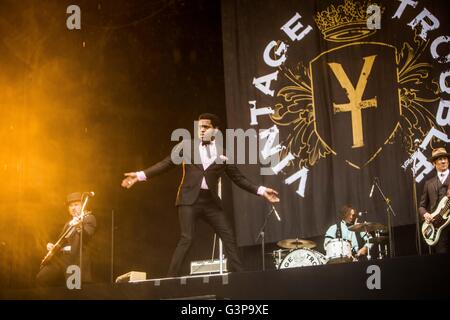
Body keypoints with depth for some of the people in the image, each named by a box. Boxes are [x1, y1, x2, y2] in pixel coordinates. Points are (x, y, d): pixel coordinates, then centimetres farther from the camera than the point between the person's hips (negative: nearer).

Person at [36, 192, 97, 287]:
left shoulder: (89, 218, 0)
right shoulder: (68, 223, 25)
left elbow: (87, 235, -19)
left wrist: (80, 227, -41)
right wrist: (52, 246, 7)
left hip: (76, 259, -8)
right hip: (60, 257, 8)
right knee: (41, 278, -6)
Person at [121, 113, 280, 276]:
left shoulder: (223, 151, 9)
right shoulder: (186, 145, 6)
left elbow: (238, 177, 11)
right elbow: (166, 163, 4)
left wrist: (261, 190, 3)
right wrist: (140, 175, -5)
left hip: (211, 201, 3)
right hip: (189, 198, -3)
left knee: (229, 237, 0)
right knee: (186, 239, -12)